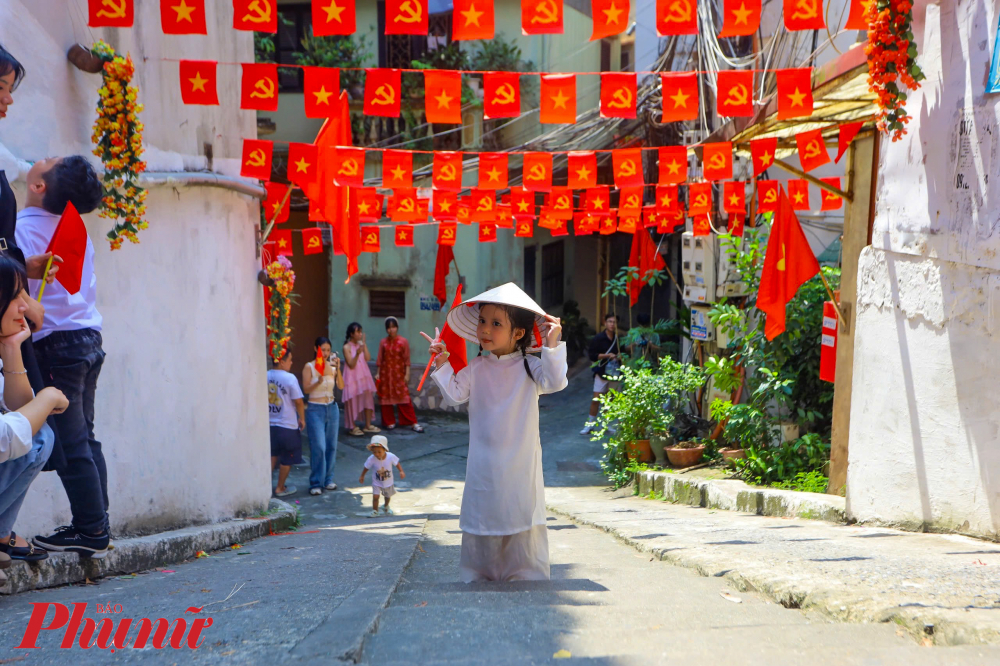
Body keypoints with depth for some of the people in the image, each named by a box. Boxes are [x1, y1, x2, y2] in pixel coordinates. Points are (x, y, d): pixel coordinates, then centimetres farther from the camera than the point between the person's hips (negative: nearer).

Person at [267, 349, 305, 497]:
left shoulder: (265, 376, -1)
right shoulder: (290, 378, -17)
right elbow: (298, 401, -14)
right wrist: (302, 418, 0)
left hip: (269, 423, 5)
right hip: (287, 425, -5)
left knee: (272, 455, 20)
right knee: (287, 458, 10)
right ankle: (280, 488, 17)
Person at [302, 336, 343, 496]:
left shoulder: (332, 366, 4)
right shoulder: (309, 367, -7)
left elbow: (341, 386, -8)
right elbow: (306, 389, -15)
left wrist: (338, 369, -20)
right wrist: (318, 381, -31)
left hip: (332, 408, 5)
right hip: (315, 409, -5)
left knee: (331, 446, 8)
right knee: (318, 447, -10)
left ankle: (328, 479, 20)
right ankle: (316, 483, -3)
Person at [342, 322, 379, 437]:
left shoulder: (361, 344, 7)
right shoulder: (347, 347, -11)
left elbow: (368, 358, -5)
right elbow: (351, 365, -15)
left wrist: (364, 343, -7)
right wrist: (357, 354, -30)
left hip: (364, 376, 6)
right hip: (353, 377, -6)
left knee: (368, 399, 8)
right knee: (353, 401, -1)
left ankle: (368, 425, 18)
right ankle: (353, 427, 9)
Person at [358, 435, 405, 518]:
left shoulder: (391, 457, -26)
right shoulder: (371, 459, -27)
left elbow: (397, 464, -8)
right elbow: (366, 468, -11)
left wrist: (401, 471, -18)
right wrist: (362, 477, -1)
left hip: (388, 482, 2)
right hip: (376, 482, -2)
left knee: (388, 496, 22)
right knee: (375, 496, -14)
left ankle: (386, 507, 52)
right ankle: (375, 511, 7)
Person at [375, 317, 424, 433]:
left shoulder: (403, 341, -3)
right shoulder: (383, 342, 3)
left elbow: (407, 360, -3)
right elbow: (379, 360, 6)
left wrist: (407, 374, -7)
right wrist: (378, 373, 2)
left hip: (399, 374, -3)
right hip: (386, 374, 3)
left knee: (404, 398, -6)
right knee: (386, 397, 5)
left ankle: (412, 423, -4)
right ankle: (389, 422, 16)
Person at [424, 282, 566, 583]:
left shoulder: (529, 367, -5)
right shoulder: (477, 368, 4)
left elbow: (554, 382, -19)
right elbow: (456, 392, 2)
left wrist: (552, 346, -28)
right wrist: (443, 365, -8)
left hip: (520, 462, -3)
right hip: (484, 463, 3)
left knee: (522, 520, 1)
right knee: (483, 514, 8)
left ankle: (526, 577, 11)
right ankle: (479, 576, 18)